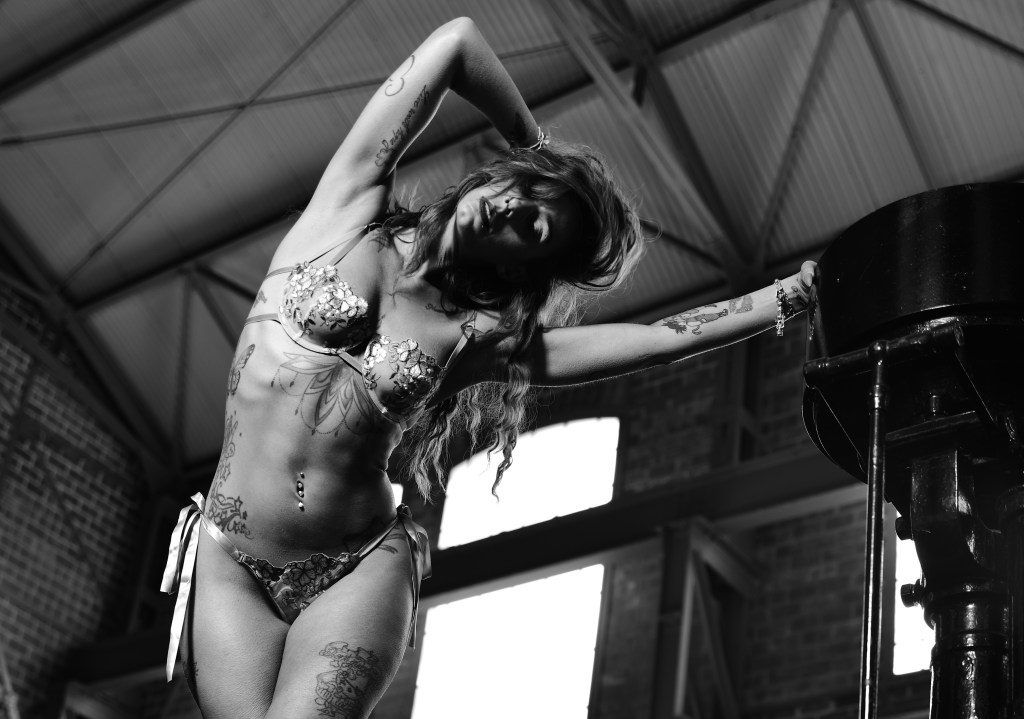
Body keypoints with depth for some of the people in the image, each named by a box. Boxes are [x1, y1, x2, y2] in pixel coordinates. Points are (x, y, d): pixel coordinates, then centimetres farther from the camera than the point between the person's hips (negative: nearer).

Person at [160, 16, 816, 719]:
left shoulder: (480, 339, 4)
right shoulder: (353, 207, 4)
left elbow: (663, 338, 4)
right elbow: (457, 42, 2)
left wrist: (796, 291, 7)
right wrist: (536, 147, 15)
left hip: (358, 570, 0)